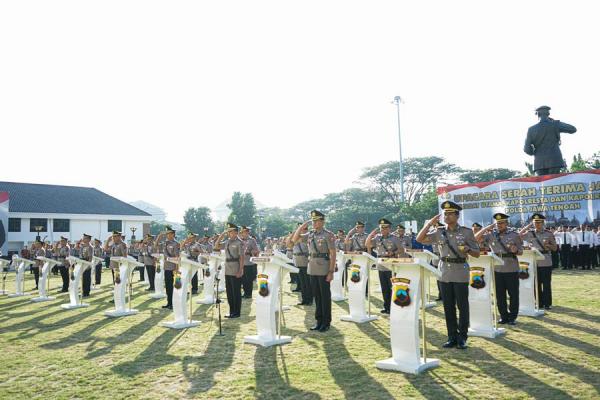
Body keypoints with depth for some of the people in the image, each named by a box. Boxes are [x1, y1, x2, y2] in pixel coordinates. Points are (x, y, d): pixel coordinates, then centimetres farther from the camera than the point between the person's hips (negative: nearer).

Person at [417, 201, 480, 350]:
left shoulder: (466, 232, 0)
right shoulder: (439, 232, 7)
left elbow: (477, 254, 2)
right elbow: (420, 239, 2)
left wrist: (468, 250, -20)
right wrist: (429, 224, -5)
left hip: (460, 274, -3)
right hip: (445, 274, 3)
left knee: (462, 307, 3)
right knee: (448, 308, 8)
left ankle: (462, 338, 15)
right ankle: (452, 337, 18)